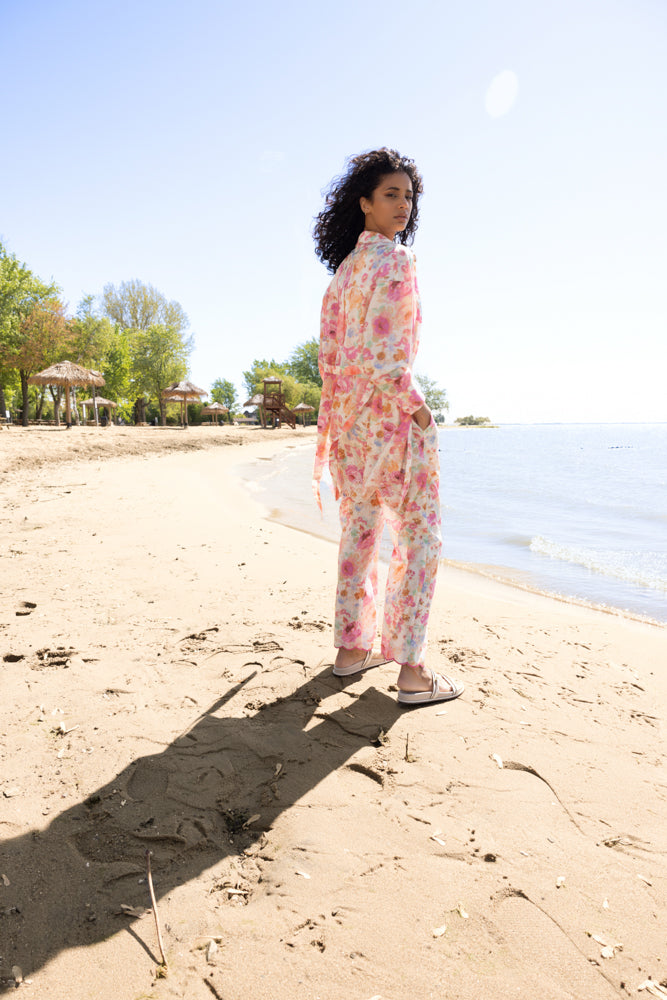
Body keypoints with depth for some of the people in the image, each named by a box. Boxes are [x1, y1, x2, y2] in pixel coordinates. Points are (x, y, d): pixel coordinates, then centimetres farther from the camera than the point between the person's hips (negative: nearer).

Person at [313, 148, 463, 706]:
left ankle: (352, 648, 22)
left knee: (359, 530, 13)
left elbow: (329, 347, 14)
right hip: (392, 410, -8)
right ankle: (412, 670, 1)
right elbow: (382, 349, -21)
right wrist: (417, 408, -13)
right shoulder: (395, 258, -11)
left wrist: (340, 408, 19)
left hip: (350, 411, 8)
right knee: (419, 536, -2)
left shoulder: (345, 266, 15)